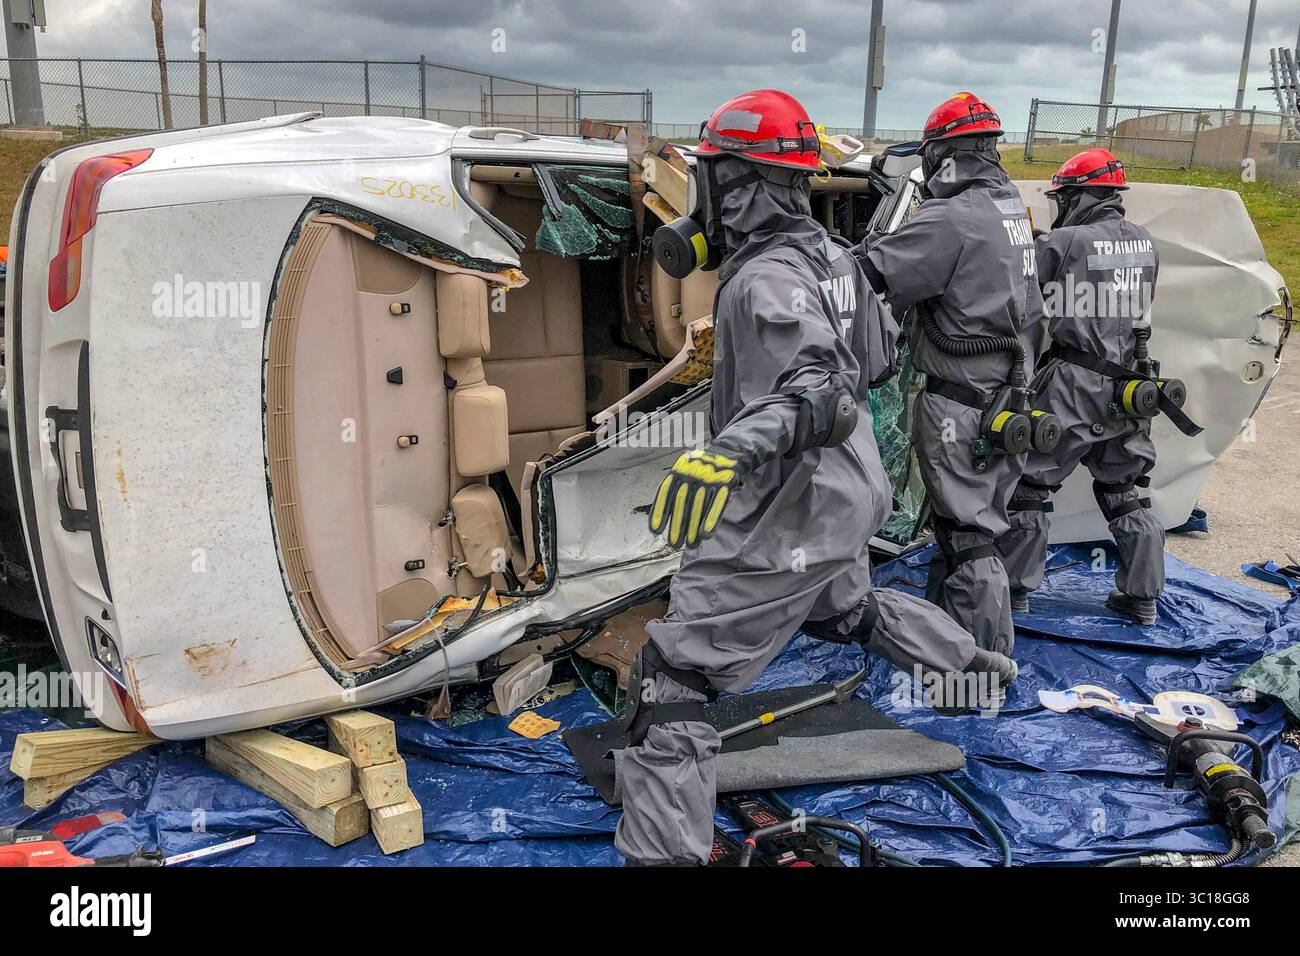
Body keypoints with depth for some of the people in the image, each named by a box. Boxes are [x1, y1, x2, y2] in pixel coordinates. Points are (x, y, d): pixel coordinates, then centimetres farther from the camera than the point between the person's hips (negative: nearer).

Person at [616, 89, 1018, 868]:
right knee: (850, 609, 39)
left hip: (787, 517, -10)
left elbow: (816, 395, -35)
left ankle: (663, 848, -7)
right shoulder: (831, 255, 4)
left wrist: (729, 451, -49)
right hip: (845, 498, 10)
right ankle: (977, 672, 56)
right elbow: (880, 354, 13)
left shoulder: (766, 280, -23)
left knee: (672, 680, -7)